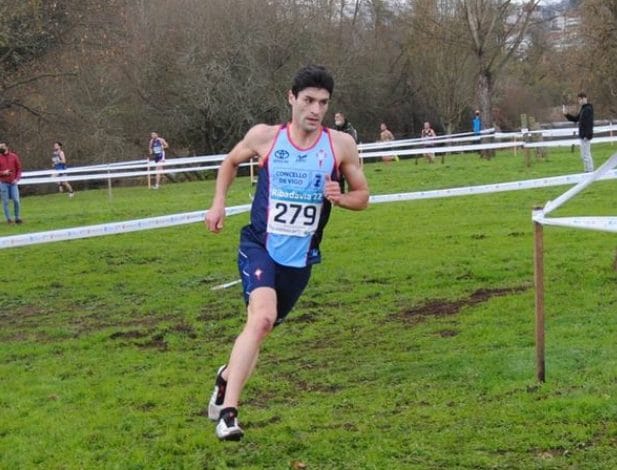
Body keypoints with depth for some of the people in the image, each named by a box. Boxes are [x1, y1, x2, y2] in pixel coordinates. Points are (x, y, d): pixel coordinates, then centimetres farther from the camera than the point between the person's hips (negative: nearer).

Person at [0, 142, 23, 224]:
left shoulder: (14, 156, 4)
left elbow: (19, 169, 8)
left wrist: (17, 179, -5)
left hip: (13, 183, 1)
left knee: (16, 200, -3)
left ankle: (17, 218, 10)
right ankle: (8, 219, 8)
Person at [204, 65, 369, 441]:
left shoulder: (341, 145, -6)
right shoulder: (264, 137, -7)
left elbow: (362, 195, 5)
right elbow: (232, 162, 14)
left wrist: (340, 197, -16)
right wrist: (219, 204, 5)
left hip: (300, 258, 3)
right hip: (260, 245, -3)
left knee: (262, 327, 16)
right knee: (262, 317, -27)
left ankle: (228, 376, 46)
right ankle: (227, 410, -25)